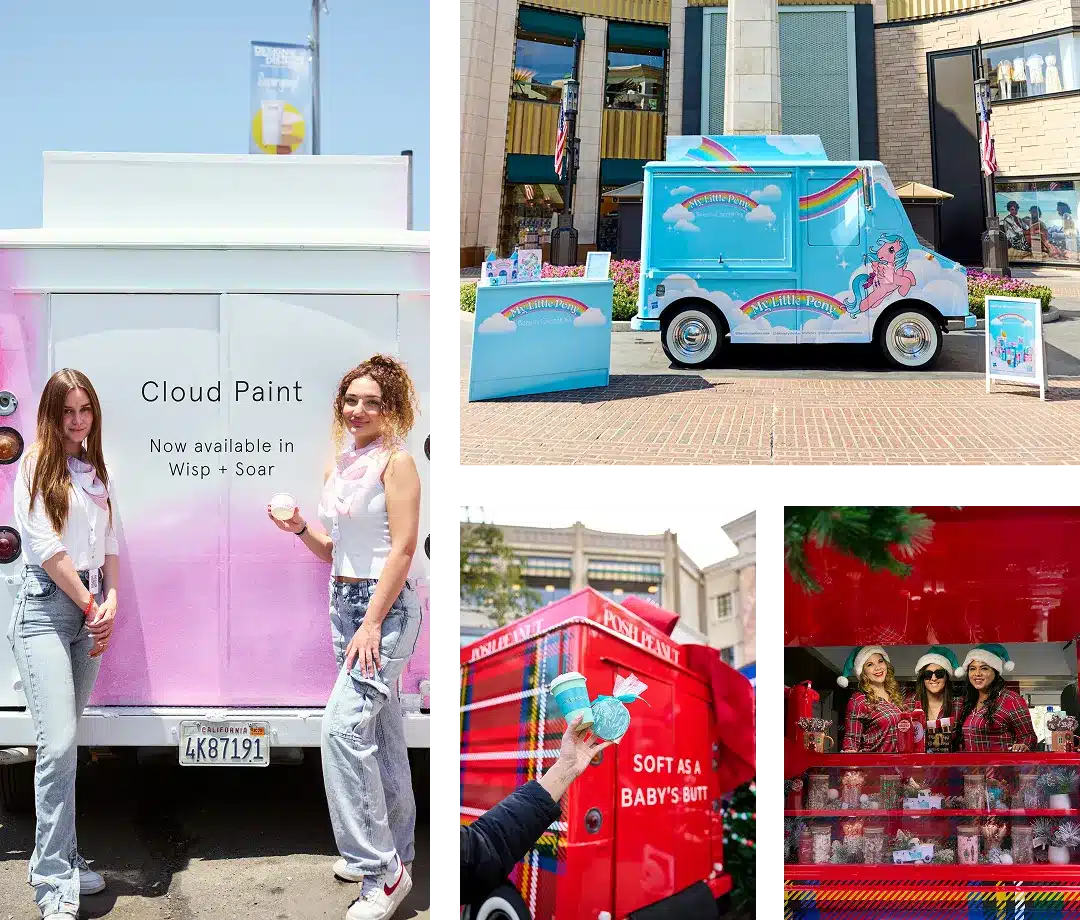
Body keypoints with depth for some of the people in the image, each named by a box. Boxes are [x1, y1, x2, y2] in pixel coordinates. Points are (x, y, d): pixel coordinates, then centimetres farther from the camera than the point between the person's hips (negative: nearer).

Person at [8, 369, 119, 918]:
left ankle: (61, 862, 16)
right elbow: (46, 547, -9)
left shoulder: (96, 472, 17)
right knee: (59, 744, -13)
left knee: (66, 741, 9)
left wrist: (109, 602, -1)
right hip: (46, 607, -6)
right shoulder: (36, 466, -3)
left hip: (90, 611, 6)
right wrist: (90, 605, -7)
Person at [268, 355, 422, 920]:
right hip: (344, 602, 8)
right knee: (379, 730, 15)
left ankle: (382, 870, -9)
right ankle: (393, 851, 27)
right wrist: (300, 529, 2)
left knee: (344, 726, -17)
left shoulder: (396, 462, -9)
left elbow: (402, 550, -15)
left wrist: (373, 623, -20)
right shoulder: (337, 469, 13)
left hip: (386, 606, -8)